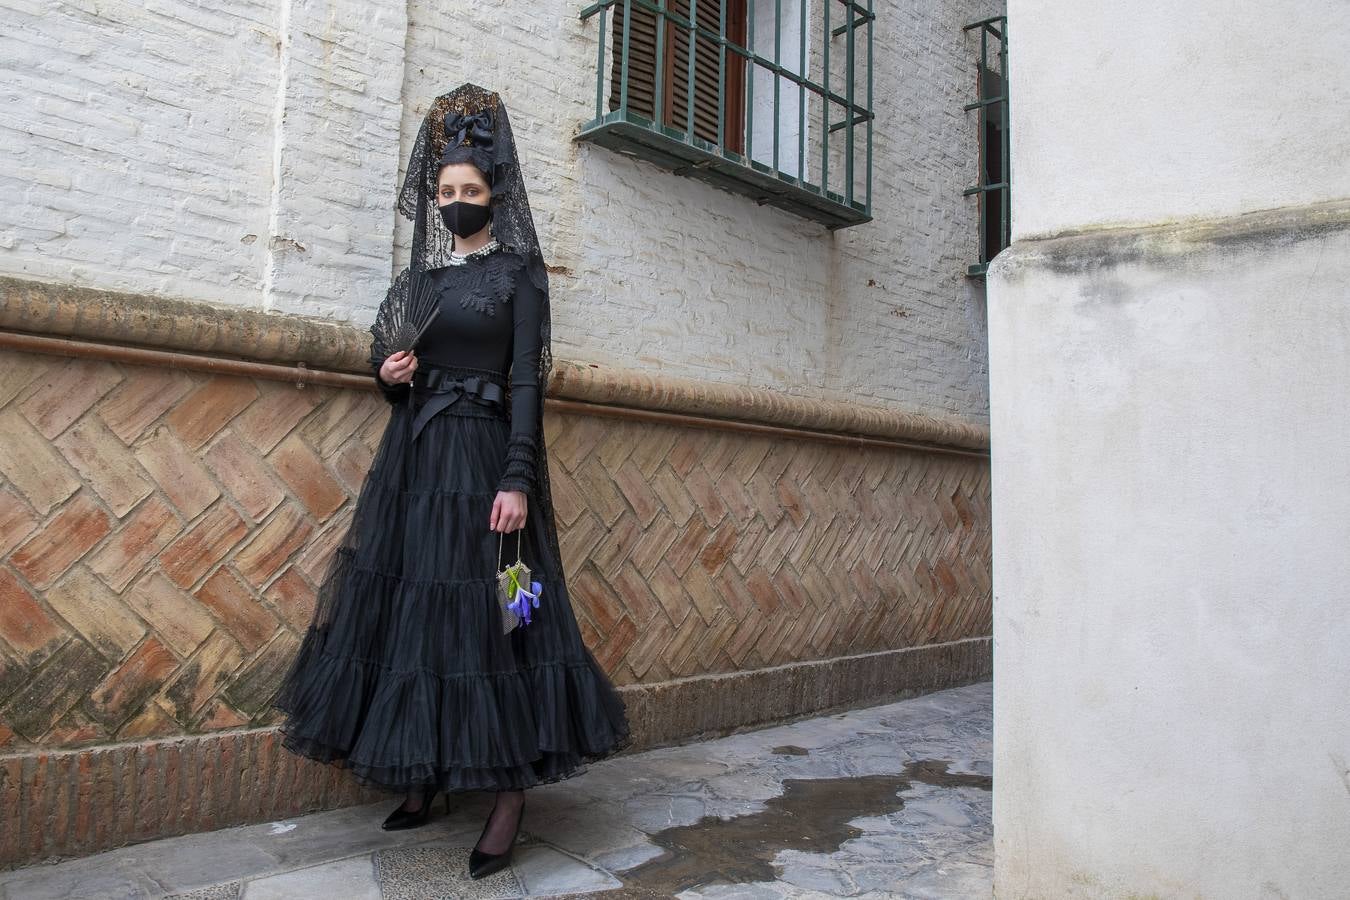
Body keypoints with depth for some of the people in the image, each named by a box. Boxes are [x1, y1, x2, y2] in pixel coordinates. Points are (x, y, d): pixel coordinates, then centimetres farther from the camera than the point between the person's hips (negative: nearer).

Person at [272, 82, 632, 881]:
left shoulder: (518, 272, 1)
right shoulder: (417, 277, 16)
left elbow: (527, 380, -8)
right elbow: (385, 364, 21)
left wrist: (519, 479, -18)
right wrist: (387, 374, -4)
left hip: (482, 455, -6)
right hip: (413, 456, 6)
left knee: (485, 612, -8)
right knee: (406, 604, 5)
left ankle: (511, 793, 2)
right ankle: (424, 775, 19)